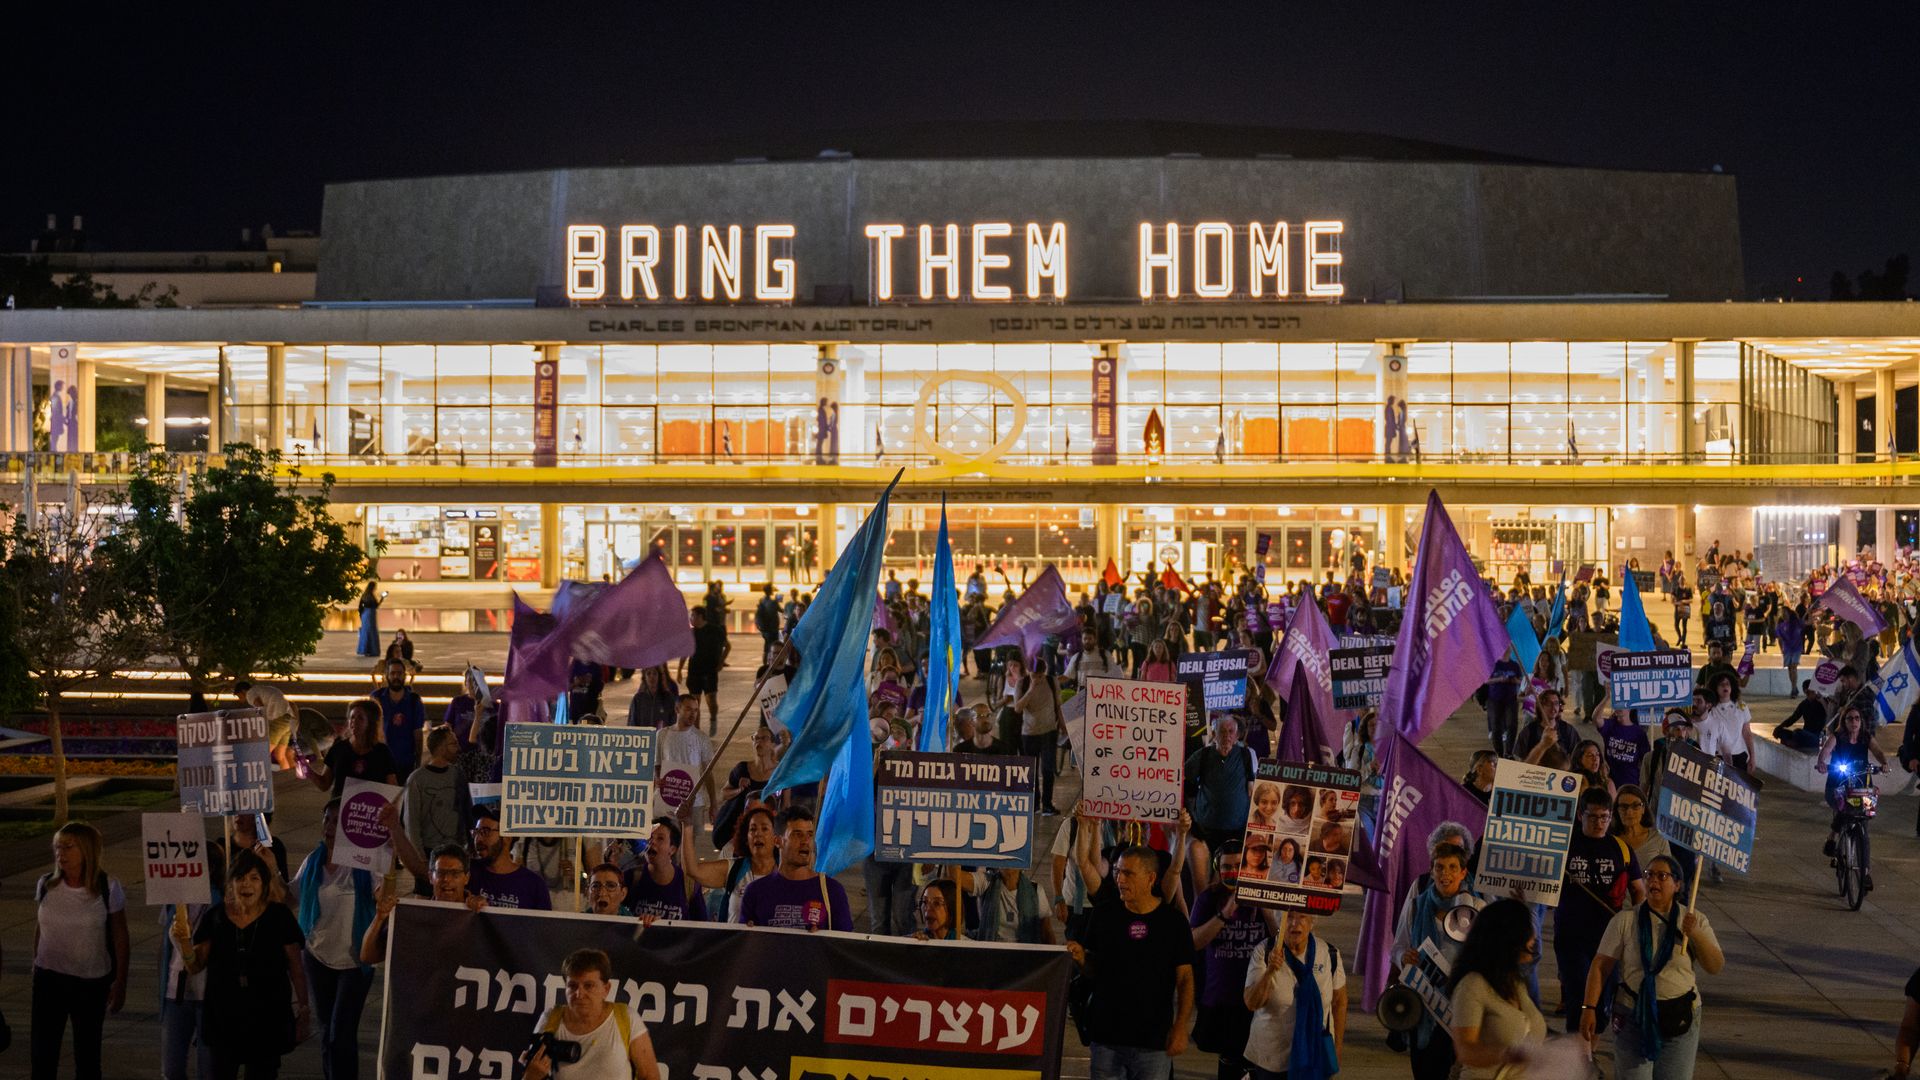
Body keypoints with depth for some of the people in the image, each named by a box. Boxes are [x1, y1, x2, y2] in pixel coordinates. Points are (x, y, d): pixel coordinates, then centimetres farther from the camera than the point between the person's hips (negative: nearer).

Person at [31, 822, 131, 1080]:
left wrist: (120, 982, -3)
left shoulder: (108, 888, -12)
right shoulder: (46, 886, -4)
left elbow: (120, 938, -5)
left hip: (92, 982, -2)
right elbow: (39, 930, 9)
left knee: (87, 1051, 11)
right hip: (49, 978, 2)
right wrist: (35, 967, 15)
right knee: (41, 1050, 3)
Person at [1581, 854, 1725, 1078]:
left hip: (1681, 1018, 2)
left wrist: (1695, 934, -18)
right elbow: (1600, 966, -5)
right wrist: (1589, 1007, -12)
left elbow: (1715, 967, -3)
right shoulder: (1625, 920, -4)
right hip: (1634, 1016, -2)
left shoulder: (1695, 921, 2)